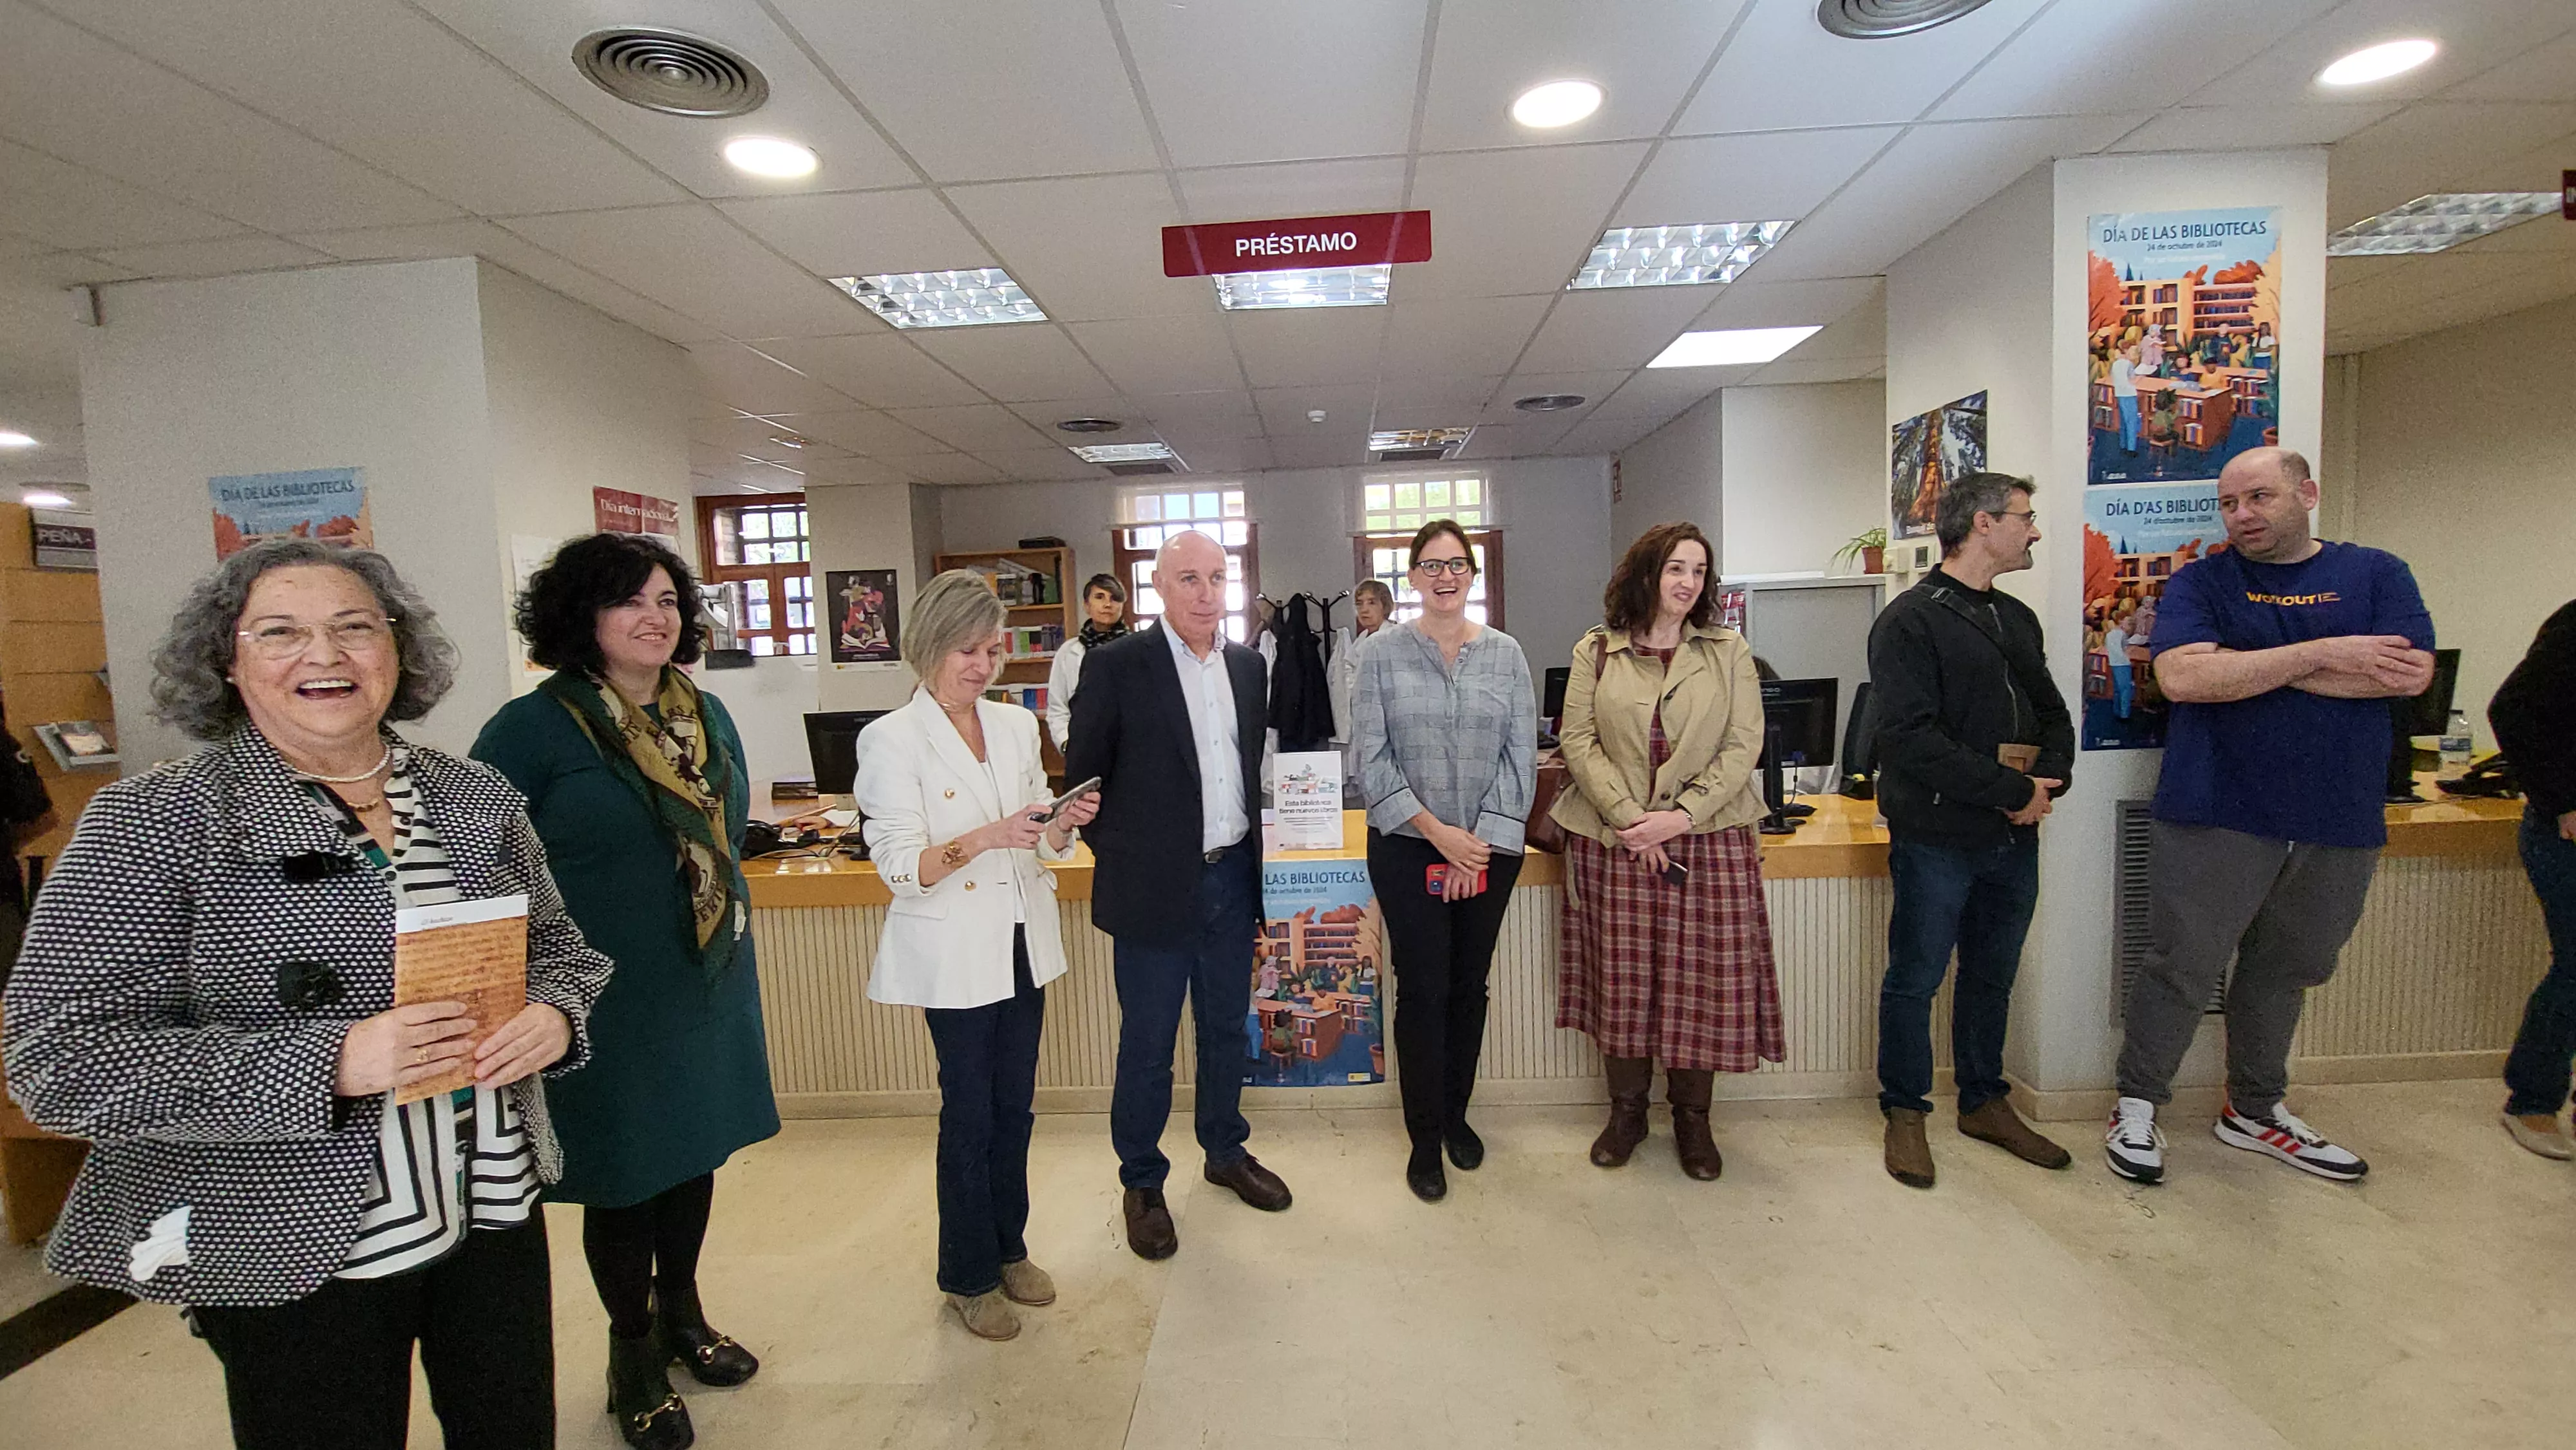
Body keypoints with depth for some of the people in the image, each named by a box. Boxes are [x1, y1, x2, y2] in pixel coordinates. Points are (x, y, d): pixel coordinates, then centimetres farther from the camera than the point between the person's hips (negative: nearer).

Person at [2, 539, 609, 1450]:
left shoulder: (475, 797, 1)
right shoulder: (152, 823, -10)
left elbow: (558, 949, 11)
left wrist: (553, 1016, -11)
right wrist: (330, 1062, -26)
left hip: (498, 1215, 4)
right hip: (299, 1255, -4)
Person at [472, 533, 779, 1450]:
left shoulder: (708, 717, 5)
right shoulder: (533, 728, -13)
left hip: (707, 986, 5)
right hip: (606, 1001, -5)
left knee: (695, 1152, 19)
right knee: (624, 1176, 11)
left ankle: (682, 1314, 42)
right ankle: (633, 1351, 34)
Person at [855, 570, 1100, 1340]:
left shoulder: (1017, 725, 6)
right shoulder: (893, 740, -11)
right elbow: (900, 865, -15)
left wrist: (1063, 824, -10)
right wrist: (987, 838, -28)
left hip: (1024, 942, 5)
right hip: (955, 953, -5)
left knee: (1014, 1107, 16)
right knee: (969, 1114, 8)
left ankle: (1009, 1247, 36)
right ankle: (970, 1276, 28)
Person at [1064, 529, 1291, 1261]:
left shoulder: (1247, 666, 7)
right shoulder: (1115, 666, -10)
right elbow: (1084, 777, -5)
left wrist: (1254, 847, 8)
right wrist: (1123, 856, -4)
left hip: (1233, 877, 5)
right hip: (1156, 887, -5)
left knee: (1227, 1029, 20)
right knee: (1147, 1046, 9)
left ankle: (1226, 1152, 41)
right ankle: (1141, 1182, 29)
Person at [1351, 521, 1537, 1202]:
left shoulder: (1506, 653, 4)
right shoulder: (1382, 652, -2)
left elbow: (1520, 756, 0)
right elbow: (1372, 758, -7)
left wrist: (1477, 844, -8)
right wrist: (1438, 831, -12)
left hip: (1490, 847, 2)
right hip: (1407, 847, -2)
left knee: (1469, 986, 12)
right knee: (1422, 991, 1)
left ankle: (1456, 1115, 32)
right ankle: (1425, 1139, 18)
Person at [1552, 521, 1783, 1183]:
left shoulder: (1729, 652, 7)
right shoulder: (1596, 652, 5)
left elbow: (1743, 746, 0)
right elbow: (1578, 740, -1)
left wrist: (1681, 815, -12)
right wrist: (1629, 816, -12)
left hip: (1709, 840, 1)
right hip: (1613, 841, 0)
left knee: (1705, 980, 3)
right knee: (1621, 978, 6)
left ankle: (1692, 1119, 22)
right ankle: (1627, 1110, 24)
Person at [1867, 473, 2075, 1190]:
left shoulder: (2018, 618, 14)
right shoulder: (1911, 620, -11)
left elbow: (2053, 715, 17)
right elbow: (1911, 738, -20)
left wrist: (2048, 779, -4)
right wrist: (2013, 790, -17)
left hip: (2013, 837, 8)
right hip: (1937, 840, -7)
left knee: (1993, 976, 18)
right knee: (1915, 980, 4)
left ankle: (1984, 1103, 34)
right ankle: (1905, 1112, 20)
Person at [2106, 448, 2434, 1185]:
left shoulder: (2377, 574, 8)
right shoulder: (2199, 583, 1)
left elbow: (2412, 673, -9)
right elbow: (2181, 677, -15)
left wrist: (2245, 667, -13)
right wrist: (2319, 656, -15)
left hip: (2340, 818, 3)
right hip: (2217, 814, -3)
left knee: (2284, 971, 16)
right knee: (2182, 967, -1)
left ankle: (2254, 1111, 32)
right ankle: (2137, 1106, 14)